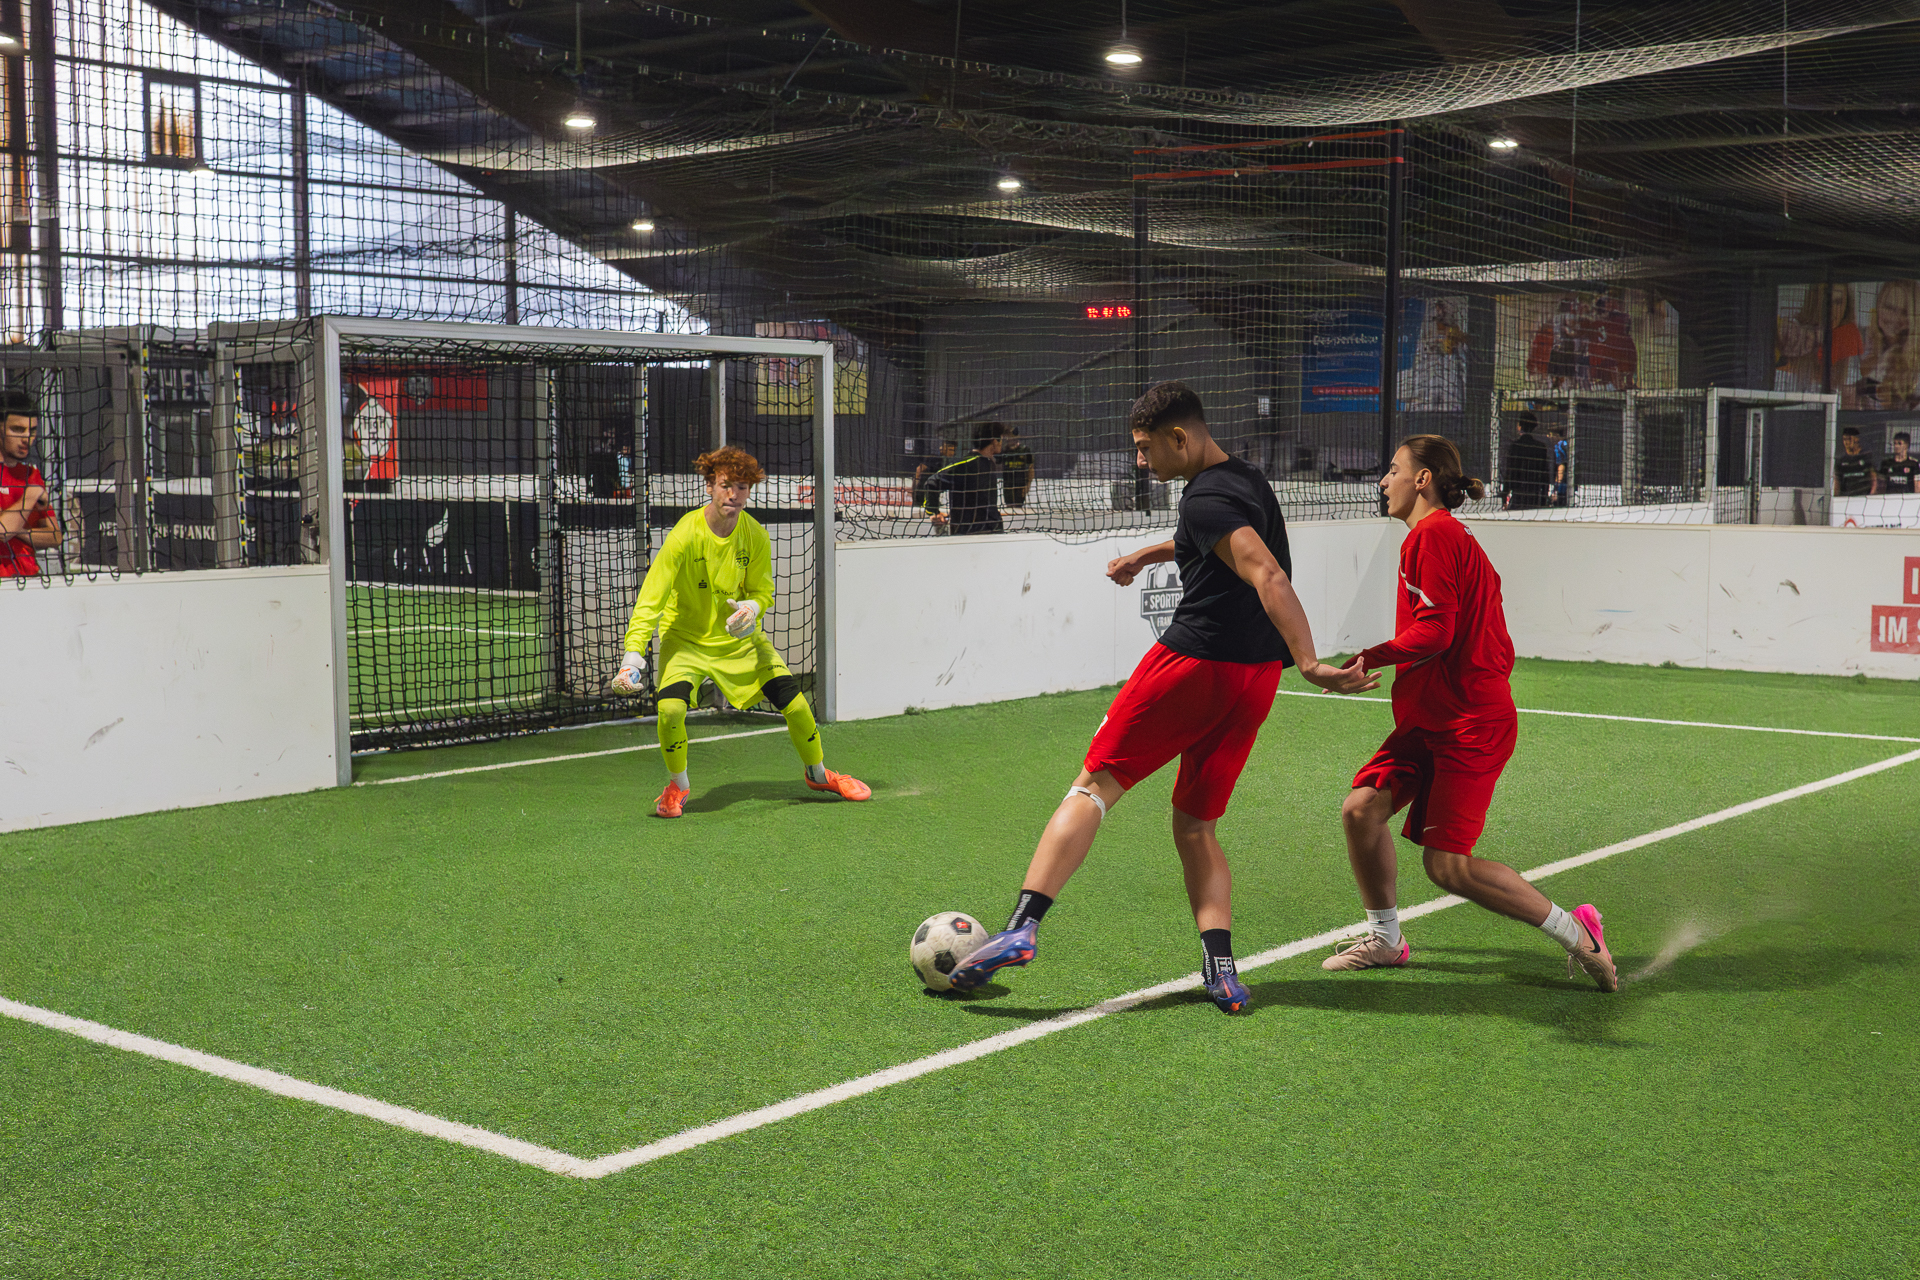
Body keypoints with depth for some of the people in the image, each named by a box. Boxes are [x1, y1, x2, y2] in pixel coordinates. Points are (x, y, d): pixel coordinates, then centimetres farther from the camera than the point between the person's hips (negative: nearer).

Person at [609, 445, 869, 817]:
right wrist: (632, 658, -37)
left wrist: (751, 609, -24)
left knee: (795, 701, -5)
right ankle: (678, 786, 2)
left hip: (739, 638, 3)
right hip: (686, 637, -3)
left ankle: (819, 774, 25)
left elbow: (762, 591, 1)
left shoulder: (756, 536, -11)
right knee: (671, 707, -27)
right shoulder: (685, 536, -24)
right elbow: (650, 599, -26)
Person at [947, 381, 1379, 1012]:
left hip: (1194, 661, -8)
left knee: (1093, 787, -1)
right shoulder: (1248, 478, 17)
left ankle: (1022, 925, -11)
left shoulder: (1205, 499, -12)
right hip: (1258, 674, 8)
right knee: (1195, 825, 14)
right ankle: (1221, 970, -1)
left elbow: (1268, 577, -25)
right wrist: (1149, 554, 46)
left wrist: (1311, 664, -33)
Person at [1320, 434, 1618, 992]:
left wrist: (1368, 659, -12)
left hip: (1469, 725, -10)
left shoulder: (1432, 533, -13)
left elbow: (1434, 632, -21)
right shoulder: (1455, 537, 18)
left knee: (1447, 865, -10)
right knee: (1362, 807, -2)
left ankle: (1575, 930, 2)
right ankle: (1384, 938, 11)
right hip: (1429, 719, 10)